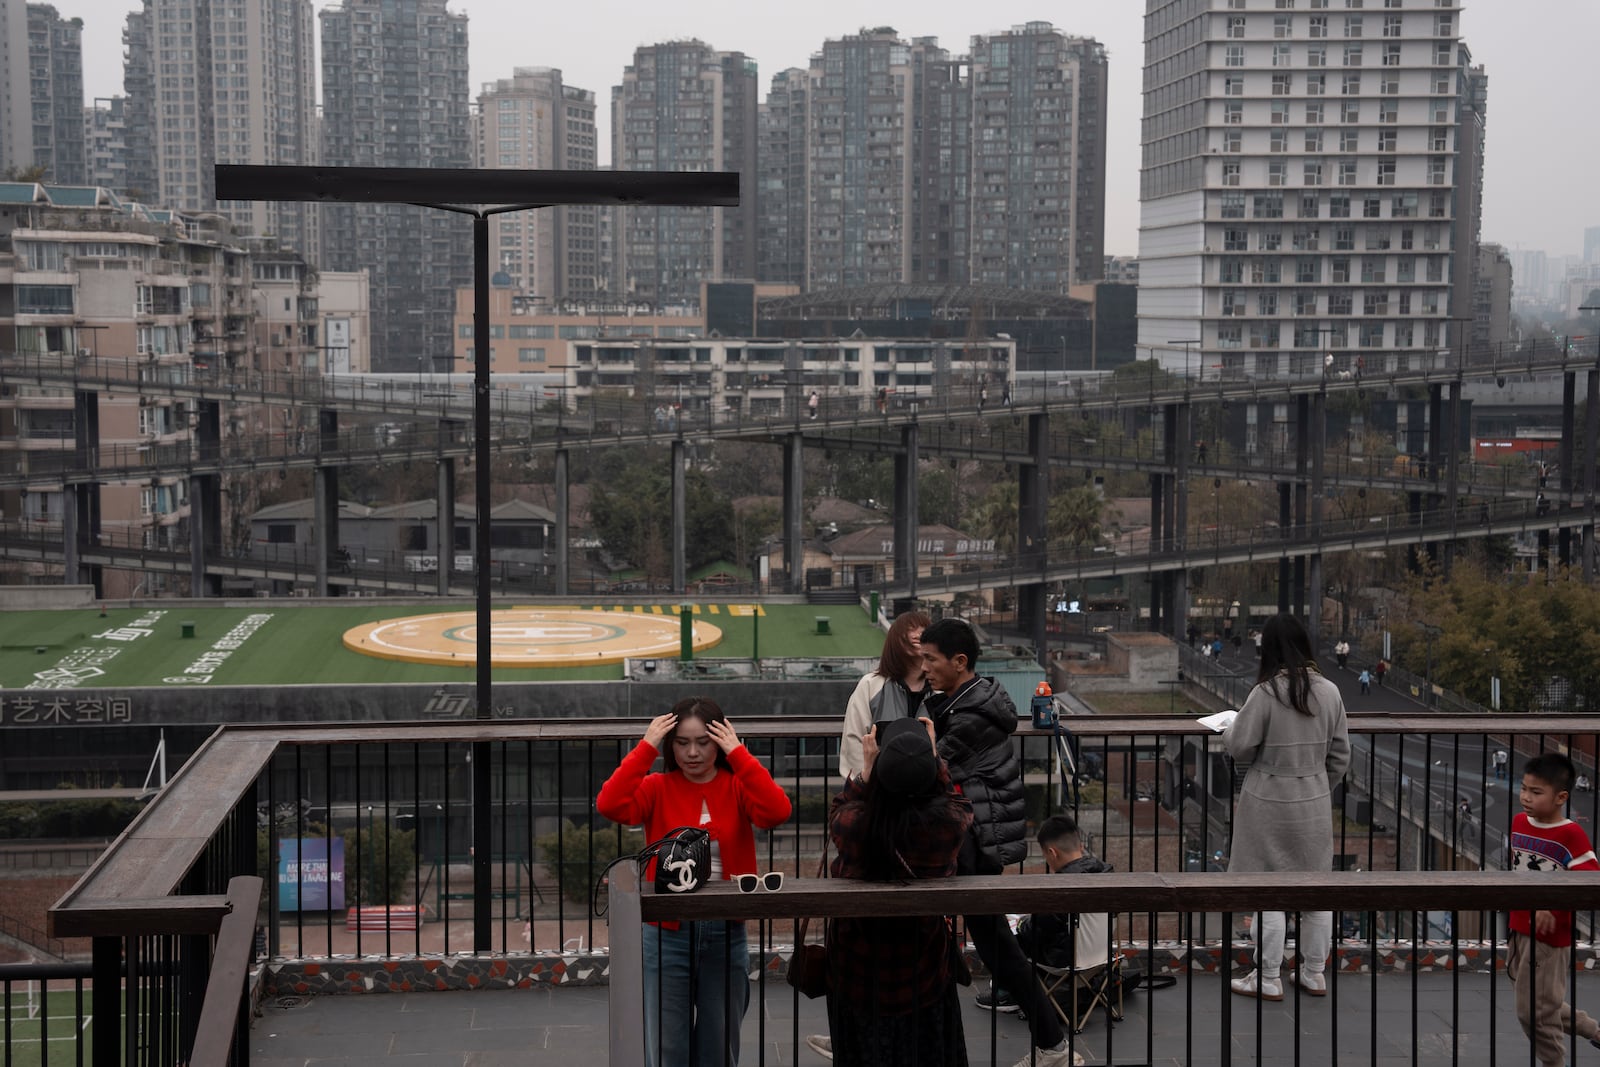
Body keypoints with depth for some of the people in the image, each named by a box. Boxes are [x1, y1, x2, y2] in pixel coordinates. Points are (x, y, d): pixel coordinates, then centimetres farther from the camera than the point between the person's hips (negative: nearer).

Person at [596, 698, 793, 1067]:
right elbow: (609, 805, -20)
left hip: (726, 935, 1)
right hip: (667, 936, -1)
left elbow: (777, 812, -19)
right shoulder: (657, 788, -1)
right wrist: (646, 747, -15)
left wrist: (738, 754, -16)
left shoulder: (737, 787, 1)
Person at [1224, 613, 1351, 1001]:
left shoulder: (1266, 693, -17)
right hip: (1315, 802, 5)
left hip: (1270, 803, -5)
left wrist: (1228, 731, 8)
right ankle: (1314, 973, 24)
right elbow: (1340, 753, 6)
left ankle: (1267, 979, 8)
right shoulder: (1329, 692, 0)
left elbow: (1240, 746, -14)